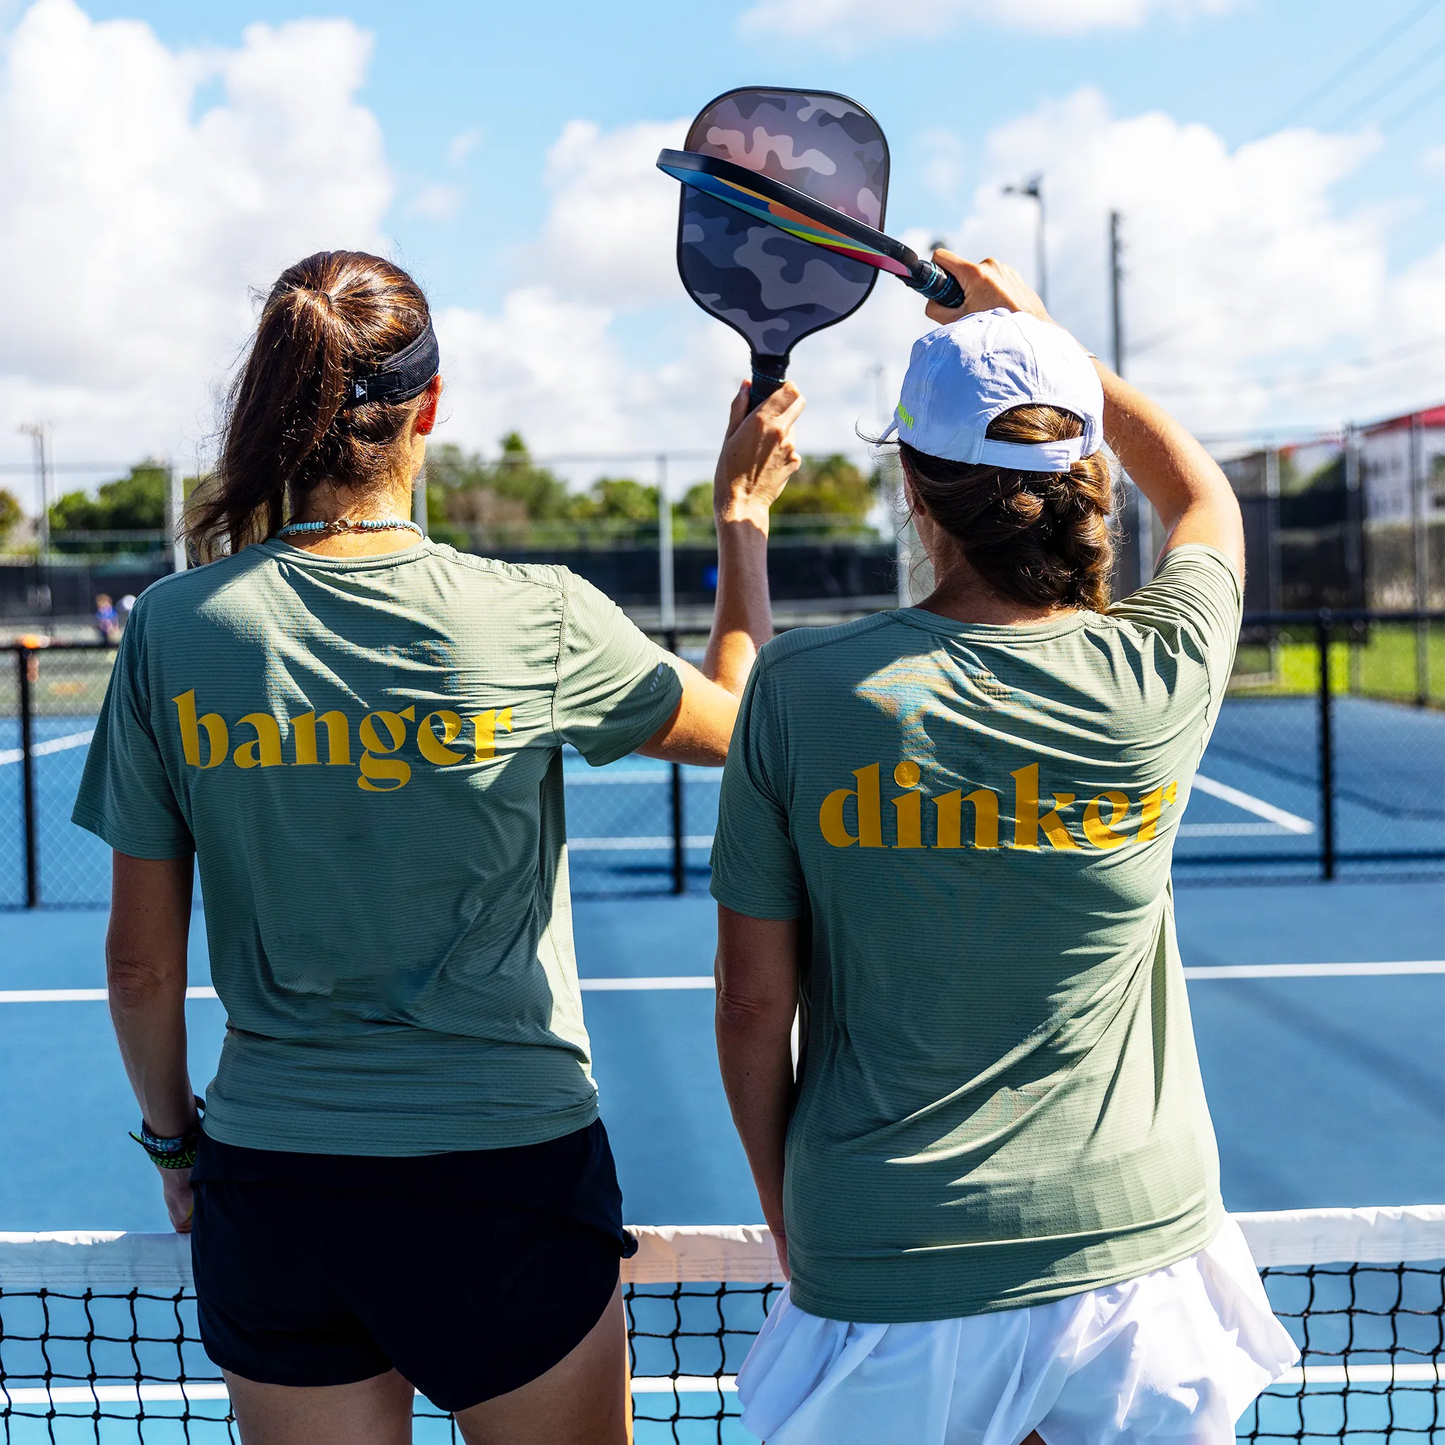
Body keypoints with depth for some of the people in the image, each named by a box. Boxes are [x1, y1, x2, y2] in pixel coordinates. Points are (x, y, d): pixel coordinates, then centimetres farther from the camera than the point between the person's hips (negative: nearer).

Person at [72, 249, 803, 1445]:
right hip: (506, 1172, -2)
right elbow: (737, 719, 8)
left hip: (268, 1179, 2)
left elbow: (142, 959, 0)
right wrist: (745, 516, 19)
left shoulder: (174, 628, -7)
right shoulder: (538, 622, -12)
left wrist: (173, 1139, 16)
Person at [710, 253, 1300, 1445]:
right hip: (1137, 1246, 2)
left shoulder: (802, 688, -13)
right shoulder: (1164, 676, -11)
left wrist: (786, 1211, 11)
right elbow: (1206, 499, 14)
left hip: (886, 1287, -1)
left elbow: (754, 999, -5)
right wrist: (1039, 332, 20)